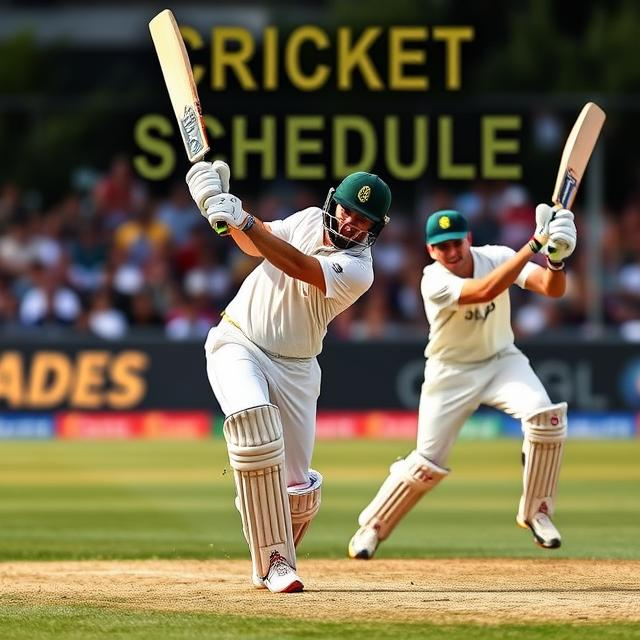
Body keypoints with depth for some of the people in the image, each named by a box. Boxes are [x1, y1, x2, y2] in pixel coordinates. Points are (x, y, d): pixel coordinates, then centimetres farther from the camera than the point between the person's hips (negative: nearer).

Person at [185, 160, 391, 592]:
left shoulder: (357, 271, -15)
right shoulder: (311, 220, 0)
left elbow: (295, 265, -29)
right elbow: (256, 244, 16)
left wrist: (242, 219, -36)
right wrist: (222, 202, -1)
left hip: (294, 369, -1)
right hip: (237, 342, 1)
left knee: (297, 489, -1)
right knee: (254, 422, -28)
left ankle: (272, 561, 32)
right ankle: (275, 561, -26)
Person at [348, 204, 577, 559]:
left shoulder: (496, 257, -15)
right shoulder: (434, 281, -26)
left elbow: (553, 289, -25)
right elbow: (485, 291, -43)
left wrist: (555, 258, -49)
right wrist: (535, 244, -47)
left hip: (501, 360, 2)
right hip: (451, 373, -2)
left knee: (545, 415, -25)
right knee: (427, 464, -3)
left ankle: (536, 511, -8)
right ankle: (371, 527, 21)